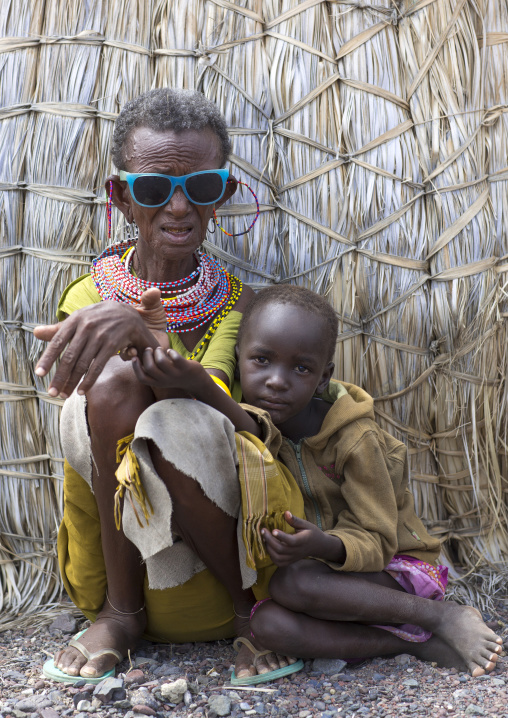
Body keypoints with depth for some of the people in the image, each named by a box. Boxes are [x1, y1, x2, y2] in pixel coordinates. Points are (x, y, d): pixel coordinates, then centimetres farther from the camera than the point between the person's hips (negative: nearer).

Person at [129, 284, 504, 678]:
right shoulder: (262, 419, -6)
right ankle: (418, 643, -17)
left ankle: (442, 615, -18)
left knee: (292, 582, -33)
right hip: (331, 572, 5)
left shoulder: (355, 440, -18)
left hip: (394, 567, -5)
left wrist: (327, 546, -39)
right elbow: (252, 434, -33)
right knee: (268, 623, -27)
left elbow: (376, 541, -16)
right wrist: (196, 382, -52)